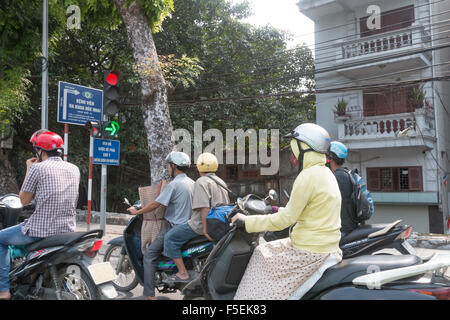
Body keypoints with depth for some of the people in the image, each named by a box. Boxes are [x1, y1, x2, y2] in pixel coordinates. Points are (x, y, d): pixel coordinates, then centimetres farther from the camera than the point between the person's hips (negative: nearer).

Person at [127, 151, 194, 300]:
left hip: (174, 228, -8)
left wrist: (136, 211, -3)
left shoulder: (174, 184, -16)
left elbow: (155, 204, -16)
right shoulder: (192, 183, 9)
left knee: (149, 255, 0)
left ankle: (149, 295, -3)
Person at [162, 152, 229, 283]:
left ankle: (182, 273, -8)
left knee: (170, 238, -4)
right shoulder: (221, 182, 15)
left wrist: (205, 229, -23)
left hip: (202, 223, -10)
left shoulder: (201, 182, -12)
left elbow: (204, 207, -23)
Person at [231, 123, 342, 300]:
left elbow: (286, 219, -17)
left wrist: (248, 220, -9)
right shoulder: (326, 173, 11)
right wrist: (279, 210, 29)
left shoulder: (308, 176, -18)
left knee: (262, 257, 6)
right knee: (265, 251, 20)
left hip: (310, 251, -9)